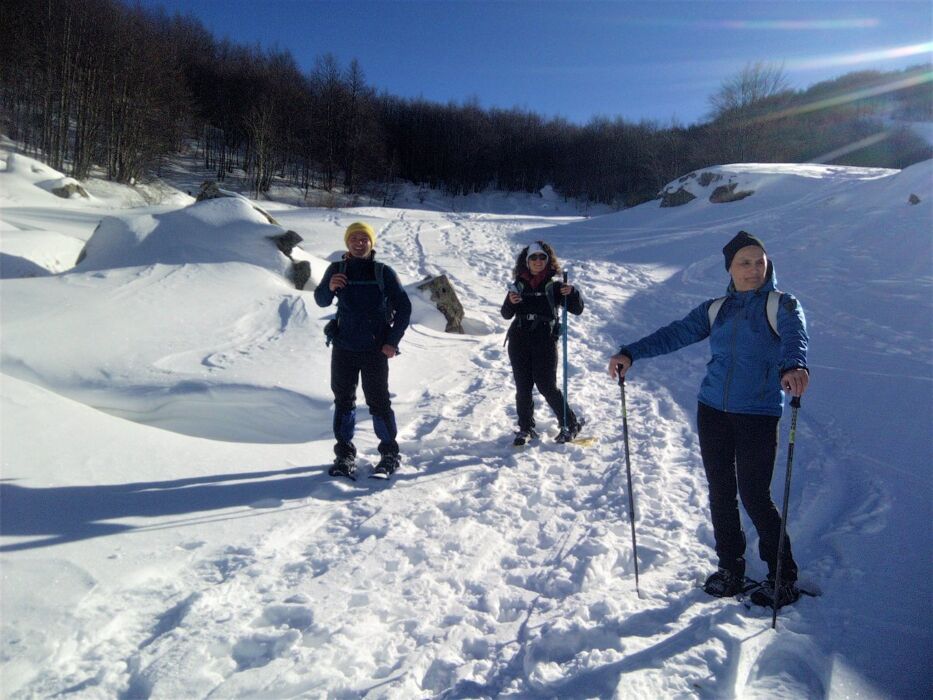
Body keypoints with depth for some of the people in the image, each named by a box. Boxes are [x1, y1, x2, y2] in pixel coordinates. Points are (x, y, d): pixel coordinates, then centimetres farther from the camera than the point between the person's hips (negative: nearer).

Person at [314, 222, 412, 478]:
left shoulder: (383, 272, -1)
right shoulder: (337, 269, 3)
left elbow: (404, 308, 2)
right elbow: (321, 301, 7)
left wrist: (392, 341, -5)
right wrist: (329, 288, -16)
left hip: (375, 349, -2)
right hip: (343, 348, 2)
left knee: (378, 401, 0)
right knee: (343, 400, 7)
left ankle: (390, 453, 14)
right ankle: (345, 453, 17)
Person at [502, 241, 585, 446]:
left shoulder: (554, 285, 2)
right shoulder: (519, 284, 10)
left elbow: (577, 310, -1)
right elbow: (506, 314, 9)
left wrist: (572, 293, -20)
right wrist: (510, 302, -12)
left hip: (545, 341, -3)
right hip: (519, 341, 3)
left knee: (547, 386, -5)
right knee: (523, 387, 5)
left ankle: (570, 424, 10)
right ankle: (525, 428, 17)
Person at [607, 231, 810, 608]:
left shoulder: (783, 305, -2)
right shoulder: (715, 309, 10)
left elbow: (795, 336, -22)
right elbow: (675, 334, 2)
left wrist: (794, 366, -45)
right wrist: (630, 354, -12)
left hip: (759, 414, -4)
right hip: (712, 409, 4)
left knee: (755, 496, -3)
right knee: (720, 492, 9)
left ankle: (783, 577, 17)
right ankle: (730, 567, 26)